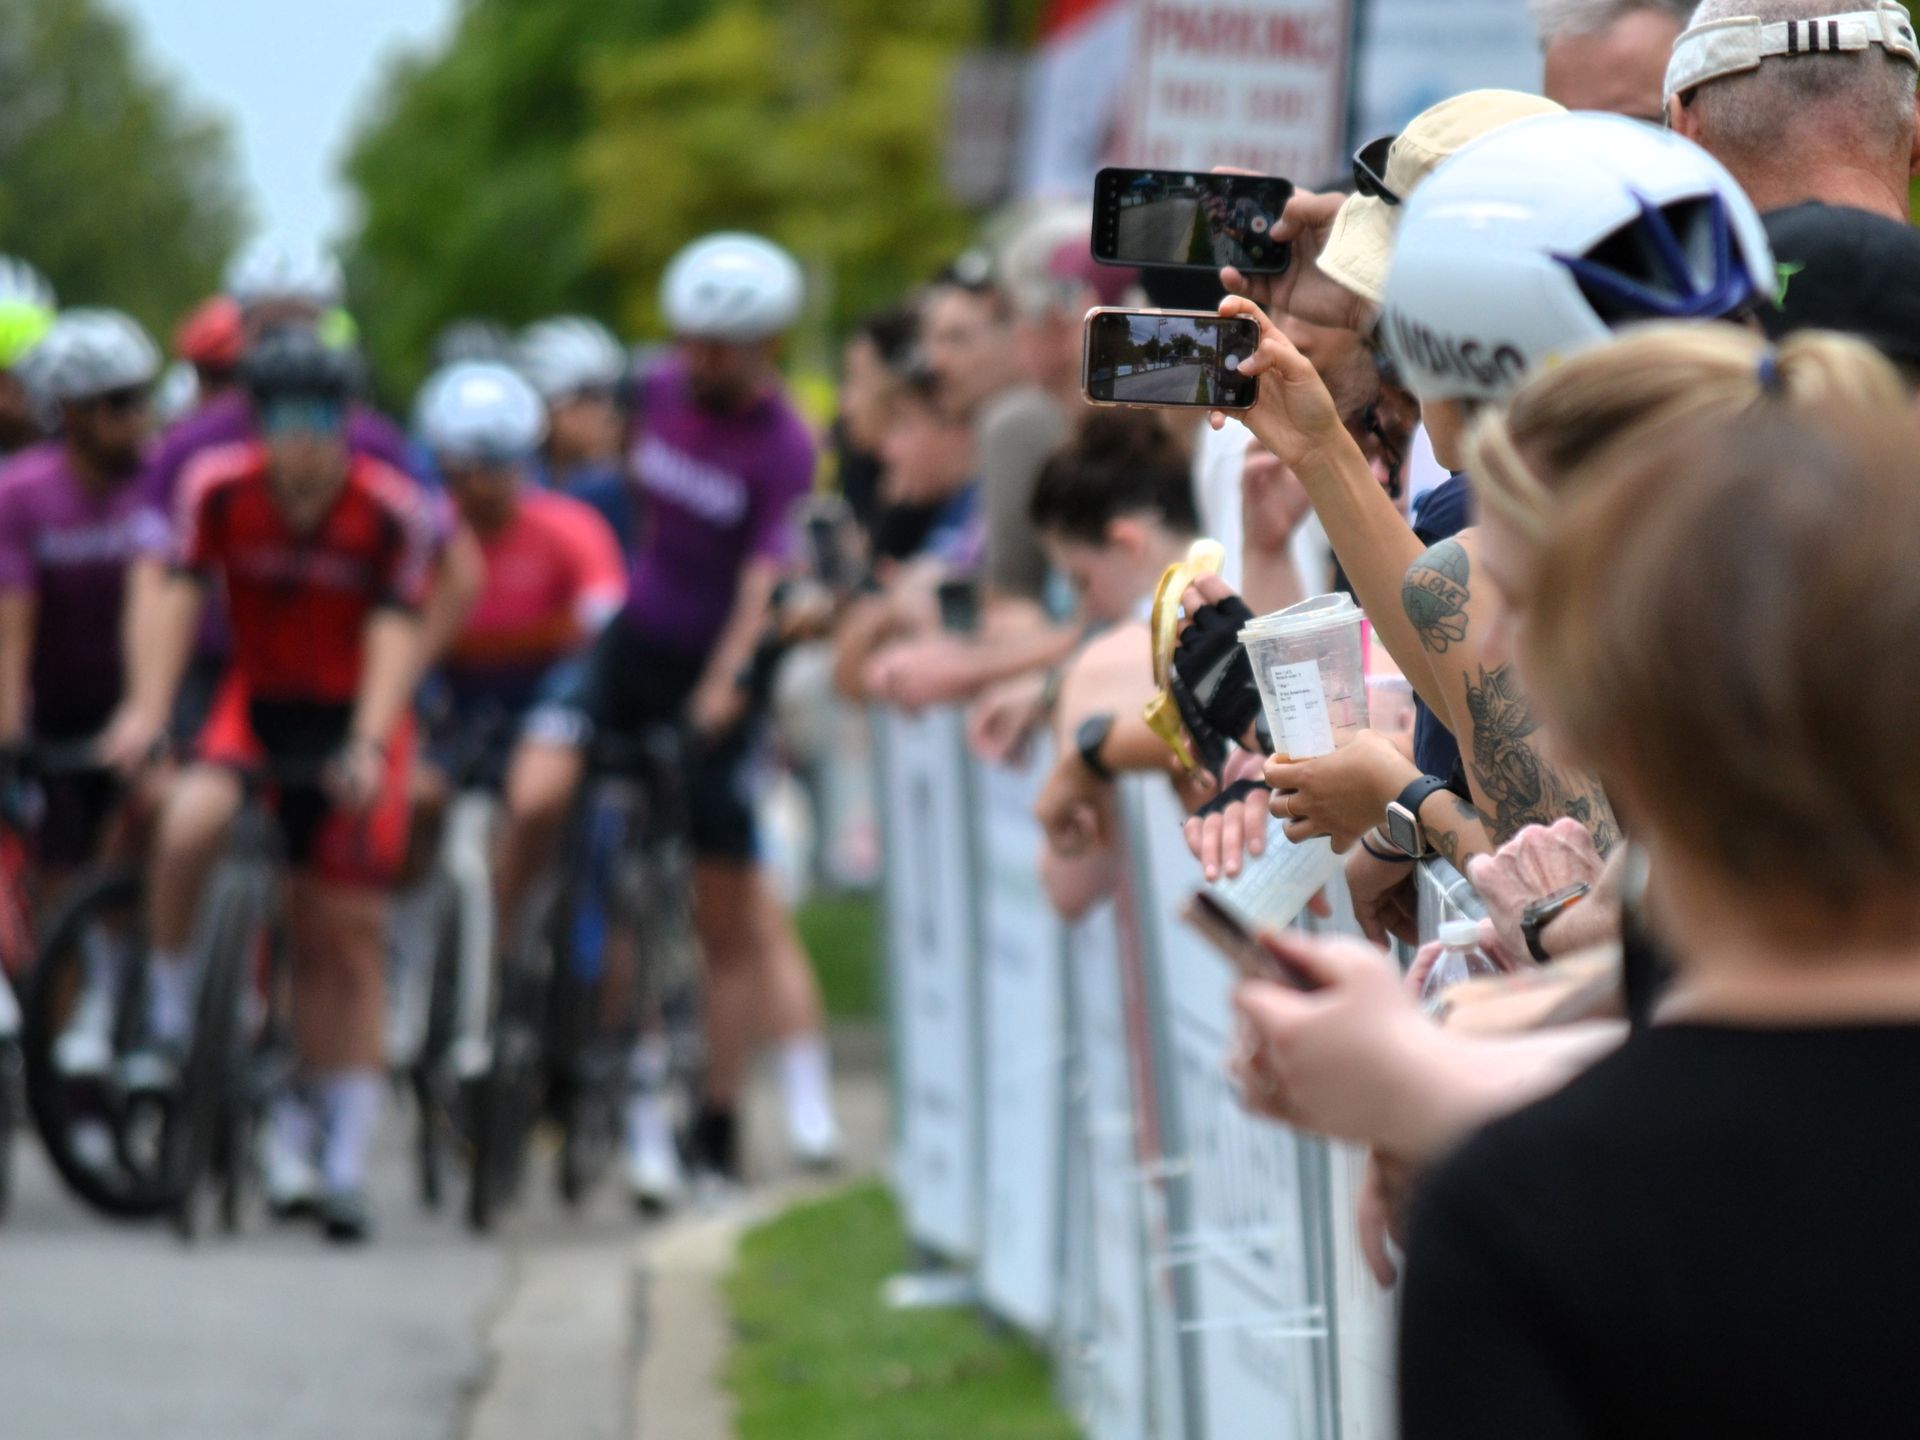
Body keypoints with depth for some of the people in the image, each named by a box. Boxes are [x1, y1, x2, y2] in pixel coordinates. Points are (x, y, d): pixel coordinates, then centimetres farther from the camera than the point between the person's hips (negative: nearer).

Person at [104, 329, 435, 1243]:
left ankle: (342, 1165, 6)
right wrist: (146, 711, -33)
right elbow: (177, 599, -20)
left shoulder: (391, 510, -18)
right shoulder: (217, 488, -15)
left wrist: (368, 745, -36)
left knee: (348, 942, -1)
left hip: (352, 721, -1)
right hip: (258, 699, 1)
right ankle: (167, 1014, -10)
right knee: (188, 824, -32)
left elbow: (394, 635, -23)